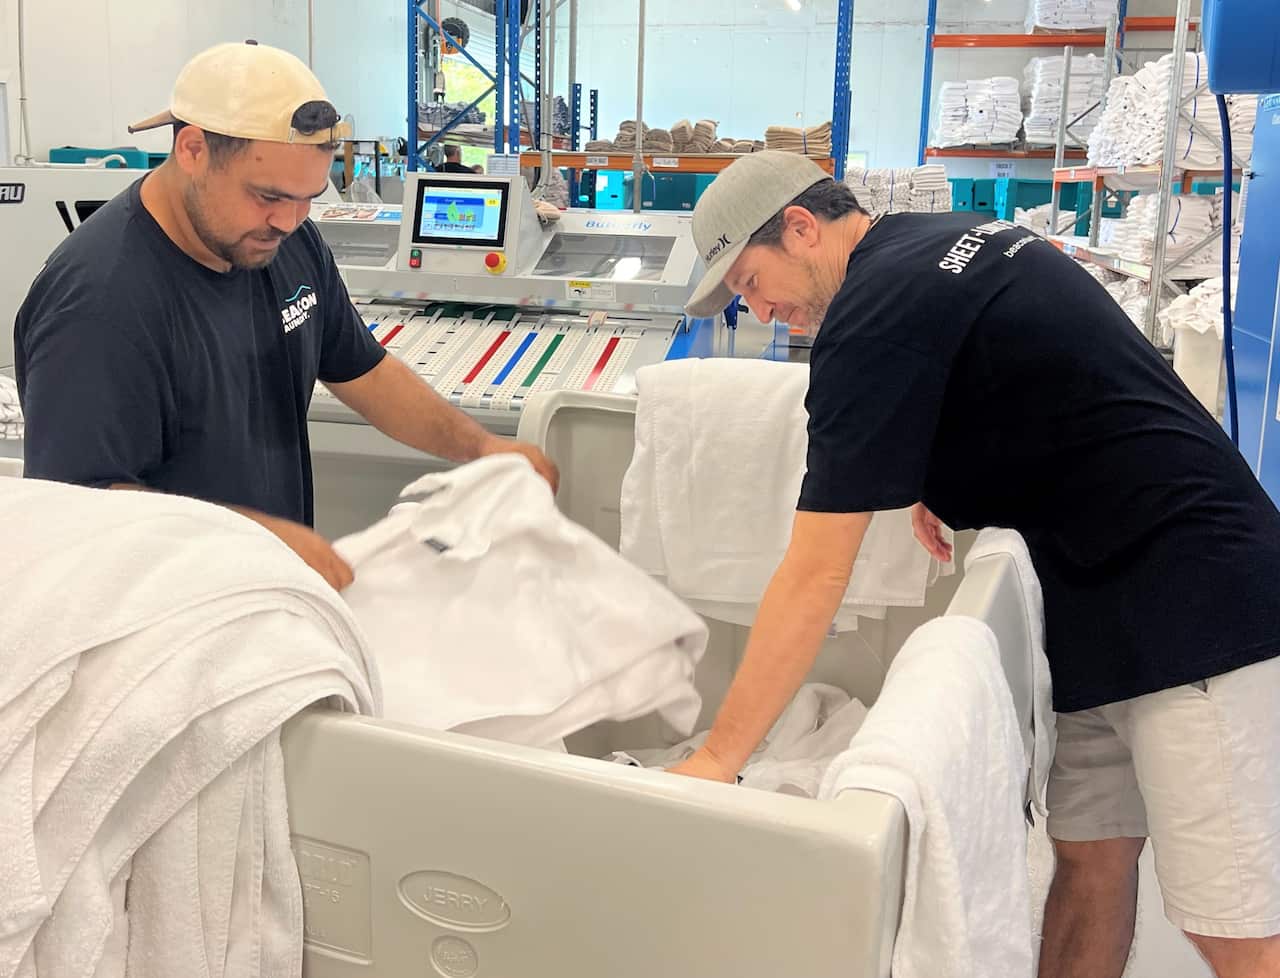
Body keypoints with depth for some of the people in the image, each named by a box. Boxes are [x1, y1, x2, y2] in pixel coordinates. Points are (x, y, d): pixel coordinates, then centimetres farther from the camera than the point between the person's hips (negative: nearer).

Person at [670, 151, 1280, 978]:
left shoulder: (875, 312, -17)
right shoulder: (954, 237, 11)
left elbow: (815, 577, -19)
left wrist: (718, 758, -14)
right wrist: (946, 474, 12)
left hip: (1191, 608, -10)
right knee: (1090, 855, 13)